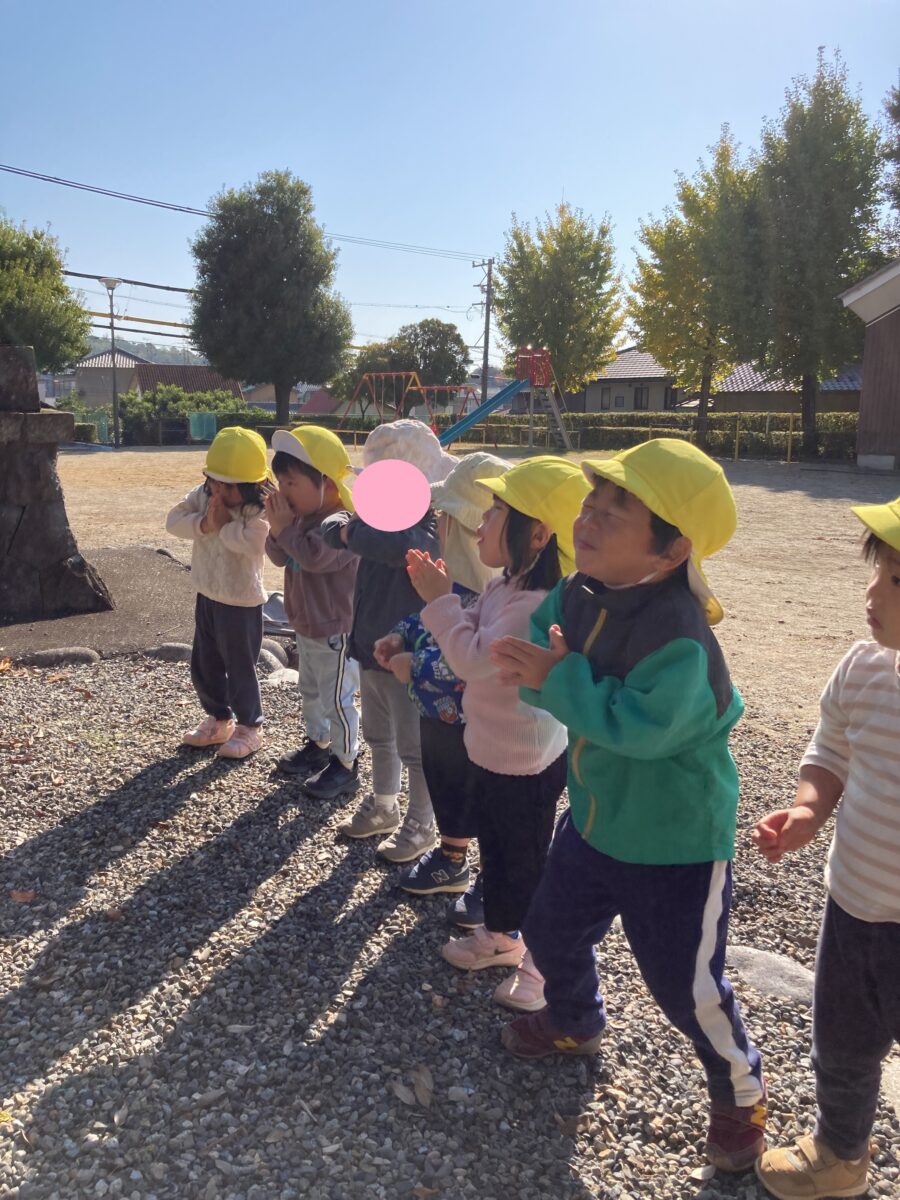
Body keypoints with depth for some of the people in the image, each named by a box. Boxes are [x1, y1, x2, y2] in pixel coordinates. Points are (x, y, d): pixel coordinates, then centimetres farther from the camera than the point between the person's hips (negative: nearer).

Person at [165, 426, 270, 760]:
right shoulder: (203, 494, -3)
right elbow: (174, 519, -6)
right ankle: (219, 720, 38)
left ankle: (250, 727, 25)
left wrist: (224, 524, -28)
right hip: (207, 595, 7)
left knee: (239, 667, 6)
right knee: (203, 665, 19)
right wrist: (203, 523, -23)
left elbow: (253, 541, -41)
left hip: (241, 601, -7)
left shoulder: (260, 510, -23)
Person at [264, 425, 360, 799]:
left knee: (337, 699, 0)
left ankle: (346, 765, 14)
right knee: (310, 691, 23)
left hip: (335, 630, -10)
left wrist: (285, 528, -28)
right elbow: (280, 558, 5)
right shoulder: (302, 516, 4)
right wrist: (277, 529, -13)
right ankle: (318, 745, 42)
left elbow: (315, 556, -40)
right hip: (306, 626, 10)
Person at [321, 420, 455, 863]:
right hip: (370, 647, 9)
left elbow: (401, 546, -43)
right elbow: (332, 528, 2)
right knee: (379, 738, 24)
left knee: (414, 748, 8)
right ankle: (382, 807, 42)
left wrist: (356, 532, -28)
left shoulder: (431, 523, -22)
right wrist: (349, 527, -22)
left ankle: (420, 825, 25)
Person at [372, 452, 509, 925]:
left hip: (473, 721, -9)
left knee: (481, 800, 10)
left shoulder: (491, 588, -29)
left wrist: (416, 667, -25)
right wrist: (401, 636, 1)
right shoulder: (451, 567, 2)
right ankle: (451, 861, 48)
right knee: (443, 785, 25)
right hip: (436, 709, 10)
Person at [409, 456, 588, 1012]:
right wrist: (442, 599, -3)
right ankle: (500, 934, 46)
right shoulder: (506, 586, 1)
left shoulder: (538, 604, -31)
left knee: (527, 861, 9)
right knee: (495, 848, 25)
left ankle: (543, 962, 29)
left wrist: (441, 600, -24)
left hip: (525, 763, -10)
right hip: (489, 750, 10)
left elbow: (476, 657, -32)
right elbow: (477, 646, 9)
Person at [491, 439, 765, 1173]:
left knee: (686, 986, 6)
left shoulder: (679, 635, -32)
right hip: (596, 817, 8)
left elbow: (638, 725, -37)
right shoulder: (578, 594, -8)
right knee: (552, 931, 24)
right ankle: (575, 1023, 57)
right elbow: (542, 640, 2)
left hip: (678, 843, -8)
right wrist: (528, 664, -21)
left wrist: (560, 679, -29)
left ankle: (740, 1090, 37)